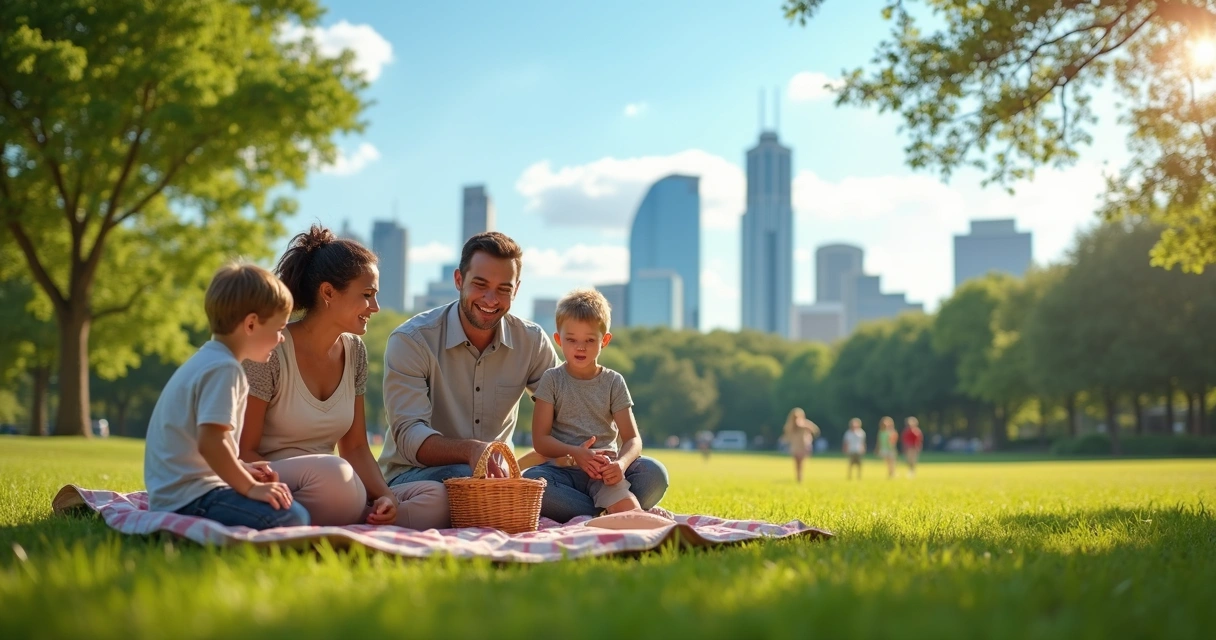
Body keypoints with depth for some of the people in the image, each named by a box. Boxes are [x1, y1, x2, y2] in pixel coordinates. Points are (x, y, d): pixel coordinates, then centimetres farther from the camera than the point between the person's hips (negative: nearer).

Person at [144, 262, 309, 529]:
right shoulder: (223, 368, -14)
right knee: (292, 518, -25)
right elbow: (209, 442, -24)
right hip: (190, 497, -11)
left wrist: (242, 469, 15)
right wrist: (250, 487, -17)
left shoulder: (205, 361, 19)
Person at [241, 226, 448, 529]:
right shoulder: (270, 352, -11)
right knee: (332, 473, -39)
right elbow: (243, 453, -11)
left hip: (330, 488, 7)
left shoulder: (354, 351, 10)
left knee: (436, 499, -15)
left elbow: (355, 448, 11)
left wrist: (384, 496, -8)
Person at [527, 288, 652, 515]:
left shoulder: (614, 382, 8)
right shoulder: (552, 380, 5)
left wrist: (621, 463, -22)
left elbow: (633, 439, 2)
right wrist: (574, 453, -21)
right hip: (564, 469, 1)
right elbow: (540, 439, -2)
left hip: (603, 471, -1)